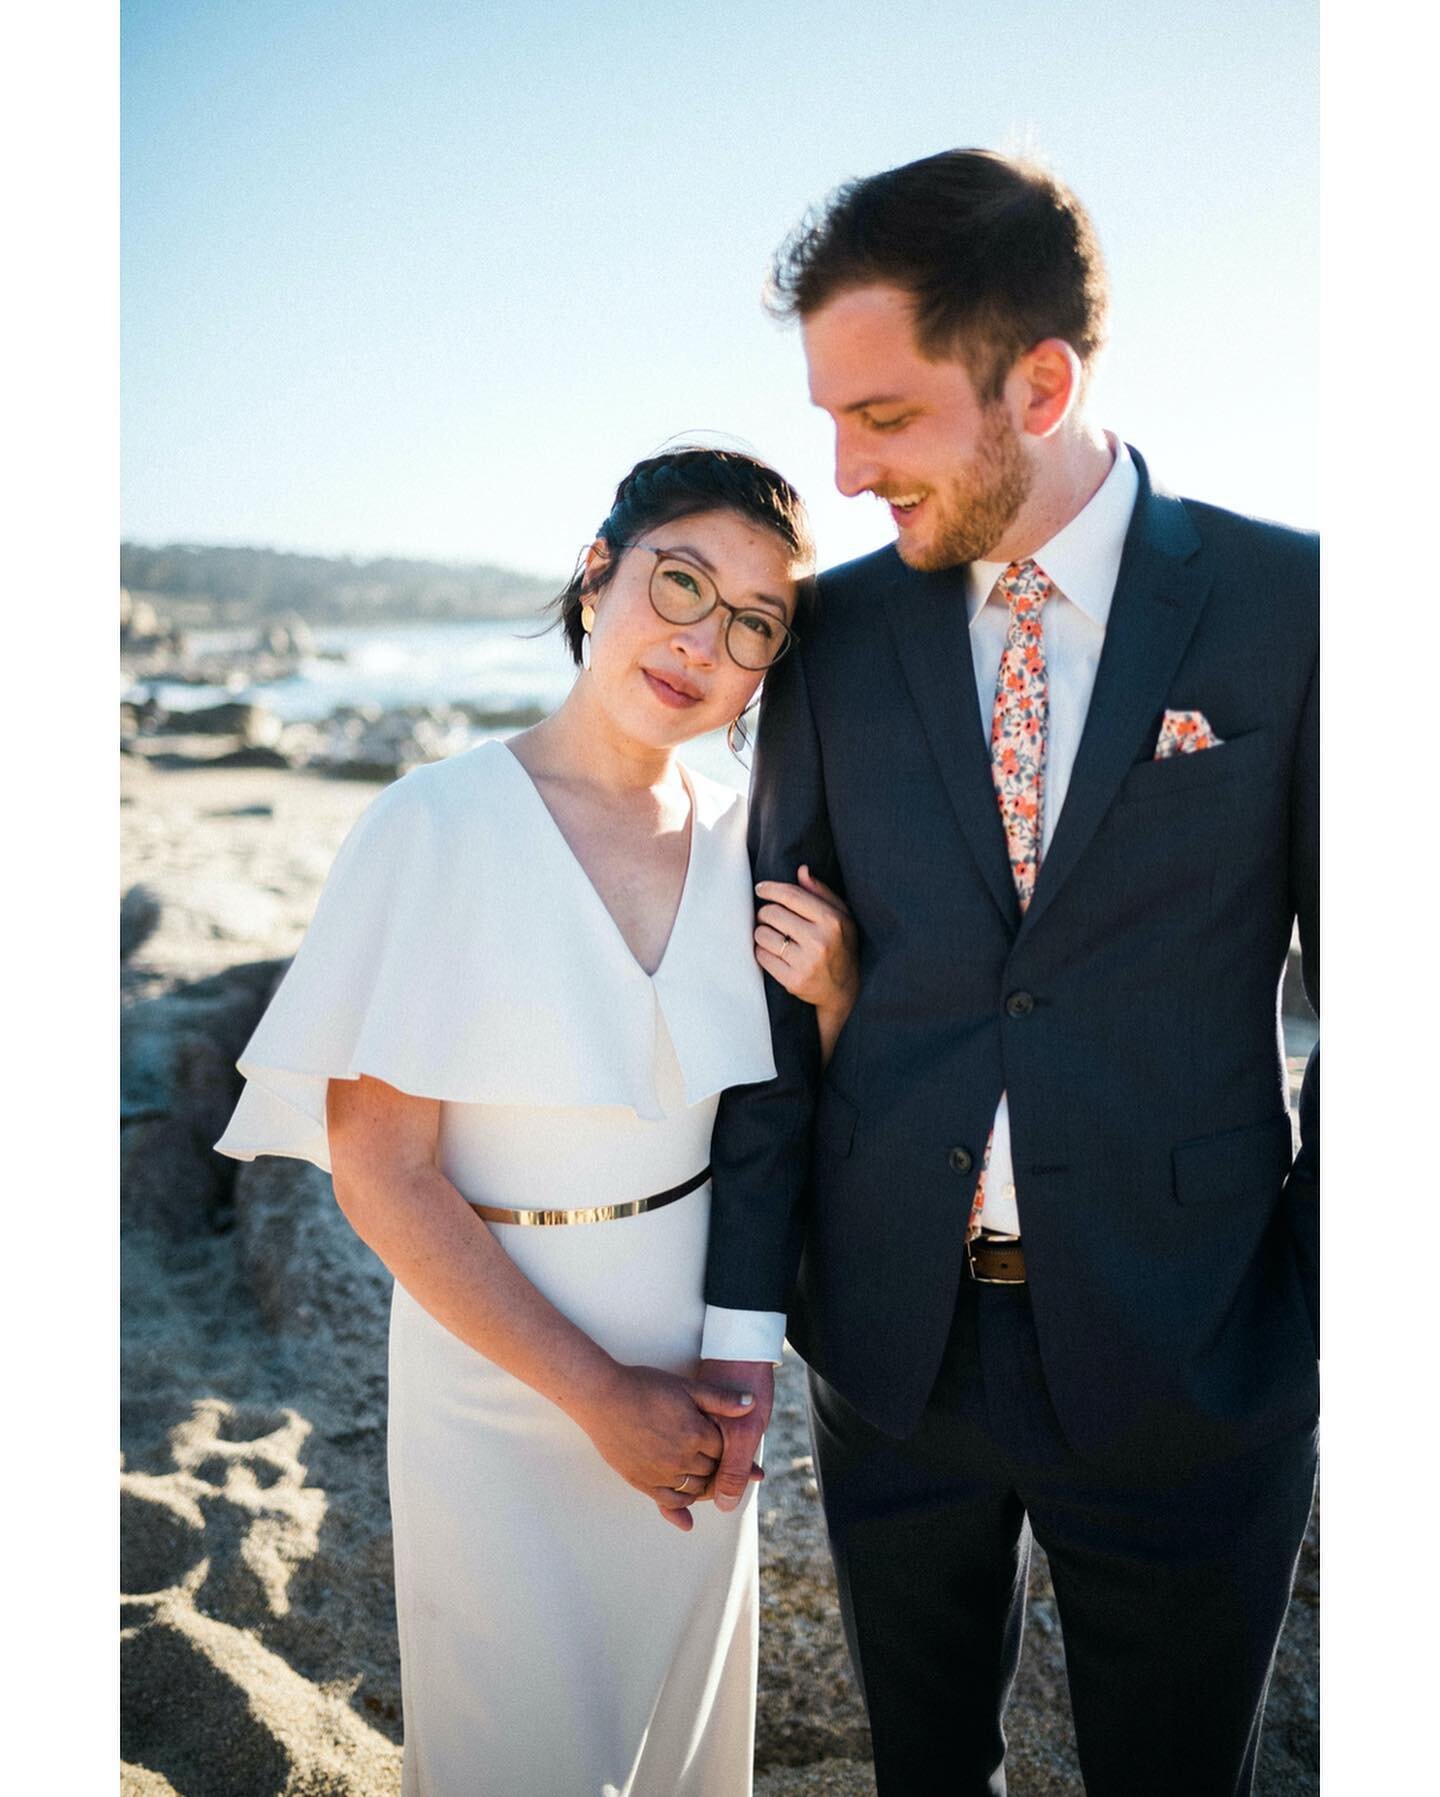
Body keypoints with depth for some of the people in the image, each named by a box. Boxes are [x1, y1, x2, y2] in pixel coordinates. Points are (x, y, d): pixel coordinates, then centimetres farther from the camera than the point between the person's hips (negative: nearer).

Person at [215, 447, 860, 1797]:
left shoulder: (739, 838, -4)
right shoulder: (441, 826, -18)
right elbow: (381, 1175, -17)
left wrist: (836, 998, -14)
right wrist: (596, 1392, -14)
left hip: (697, 1368, 5)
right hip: (504, 1368, -4)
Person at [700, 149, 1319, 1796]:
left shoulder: (1286, 606, -9)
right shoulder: (836, 631, -1)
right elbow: (783, 980, 0)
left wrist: (1322, 1309, -5)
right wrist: (743, 1310, -2)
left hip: (1183, 1351, -2)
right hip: (891, 1338, 3)